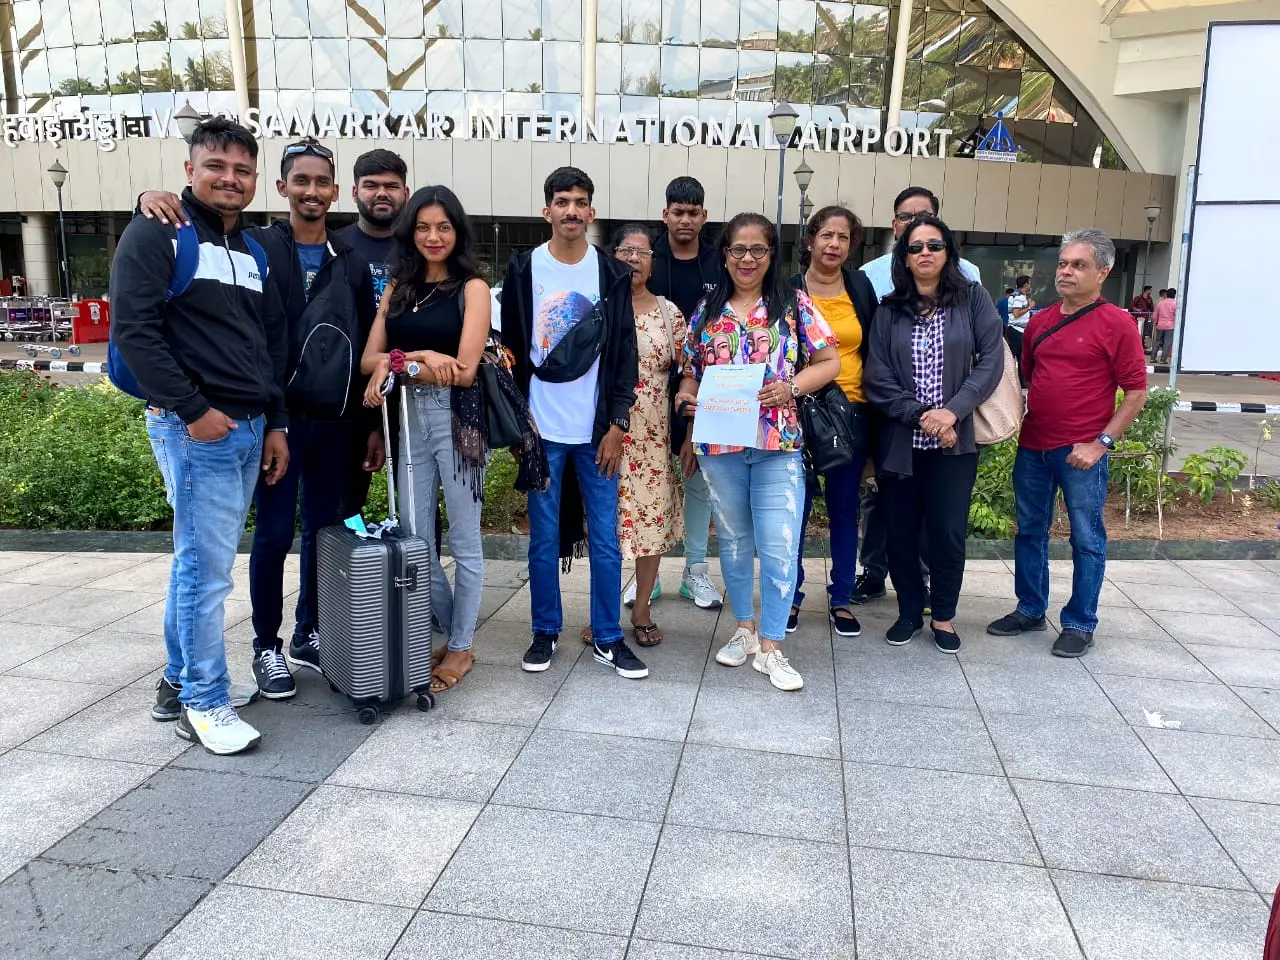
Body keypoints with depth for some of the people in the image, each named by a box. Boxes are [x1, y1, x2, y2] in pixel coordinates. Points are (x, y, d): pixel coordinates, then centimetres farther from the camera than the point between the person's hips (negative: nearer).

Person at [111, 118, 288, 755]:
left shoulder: (251, 251, 17)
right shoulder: (156, 234, -5)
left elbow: (273, 345, 19)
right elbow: (133, 329, -13)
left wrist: (275, 423, 13)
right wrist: (193, 410, -17)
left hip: (249, 429, 7)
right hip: (194, 428, -7)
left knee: (199, 561, 15)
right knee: (207, 568, -5)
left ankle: (180, 682, 28)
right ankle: (205, 705, 8)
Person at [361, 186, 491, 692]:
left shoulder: (472, 287, -3)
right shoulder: (398, 287, 12)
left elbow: (464, 370, -12)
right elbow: (369, 360, 2)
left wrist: (397, 362, -8)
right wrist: (422, 357, -15)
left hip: (458, 417, -5)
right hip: (408, 417, 5)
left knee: (463, 540, 6)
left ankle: (461, 648, 19)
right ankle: (448, 632, 26)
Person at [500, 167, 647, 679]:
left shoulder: (613, 273, 3)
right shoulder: (524, 269, 2)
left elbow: (624, 353, 2)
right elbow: (511, 348, 5)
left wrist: (617, 424, -4)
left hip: (597, 429, 1)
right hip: (541, 428, 0)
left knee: (605, 539, 4)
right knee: (543, 538, 8)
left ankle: (608, 638, 17)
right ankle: (546, 631, 23)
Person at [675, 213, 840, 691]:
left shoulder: (794, 304, 1)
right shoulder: (707, 311, 8)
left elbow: (828, 362, 1)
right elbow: (692, 372, 15)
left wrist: (792, 387, -15)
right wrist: (686, 395, -6)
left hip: (778, 444, -3)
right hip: (720, 444, 3)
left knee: (778, 548, -4)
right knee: (733, 540, 15)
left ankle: (770, 647, 10)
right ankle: (745, 629, 32)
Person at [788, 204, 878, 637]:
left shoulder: (861, 286, 7)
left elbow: (873, 350, 10)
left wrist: (874, 407, 6)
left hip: (851, 411, 3)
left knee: (844, 508, 10)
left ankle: (841, 599, 22)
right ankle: (790, 596, 18)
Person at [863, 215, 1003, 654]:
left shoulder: (973, 299, 3)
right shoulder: (889, 311, 6)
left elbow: (991, 361, -5)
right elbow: (877, 378, -2)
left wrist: (952, 411, -16)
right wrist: (920, 415, -14)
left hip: (955, 439, -1)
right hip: (900, 440, 2)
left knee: (948, 530, 1)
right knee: (901, 531, 7)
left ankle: (943, 616, 20)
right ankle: (910, 610, 26)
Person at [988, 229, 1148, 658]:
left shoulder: (1116, 323, -7)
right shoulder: (1040, 321, 10)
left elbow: (1137, 391, -7)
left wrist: (1102, 442, -13)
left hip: (1081, 453, -6)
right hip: (1032, 446, 6)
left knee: (1086, 539, 5)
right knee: (1030, 532, 14)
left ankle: (1080, 624, 17)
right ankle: (1030, 610, 28)